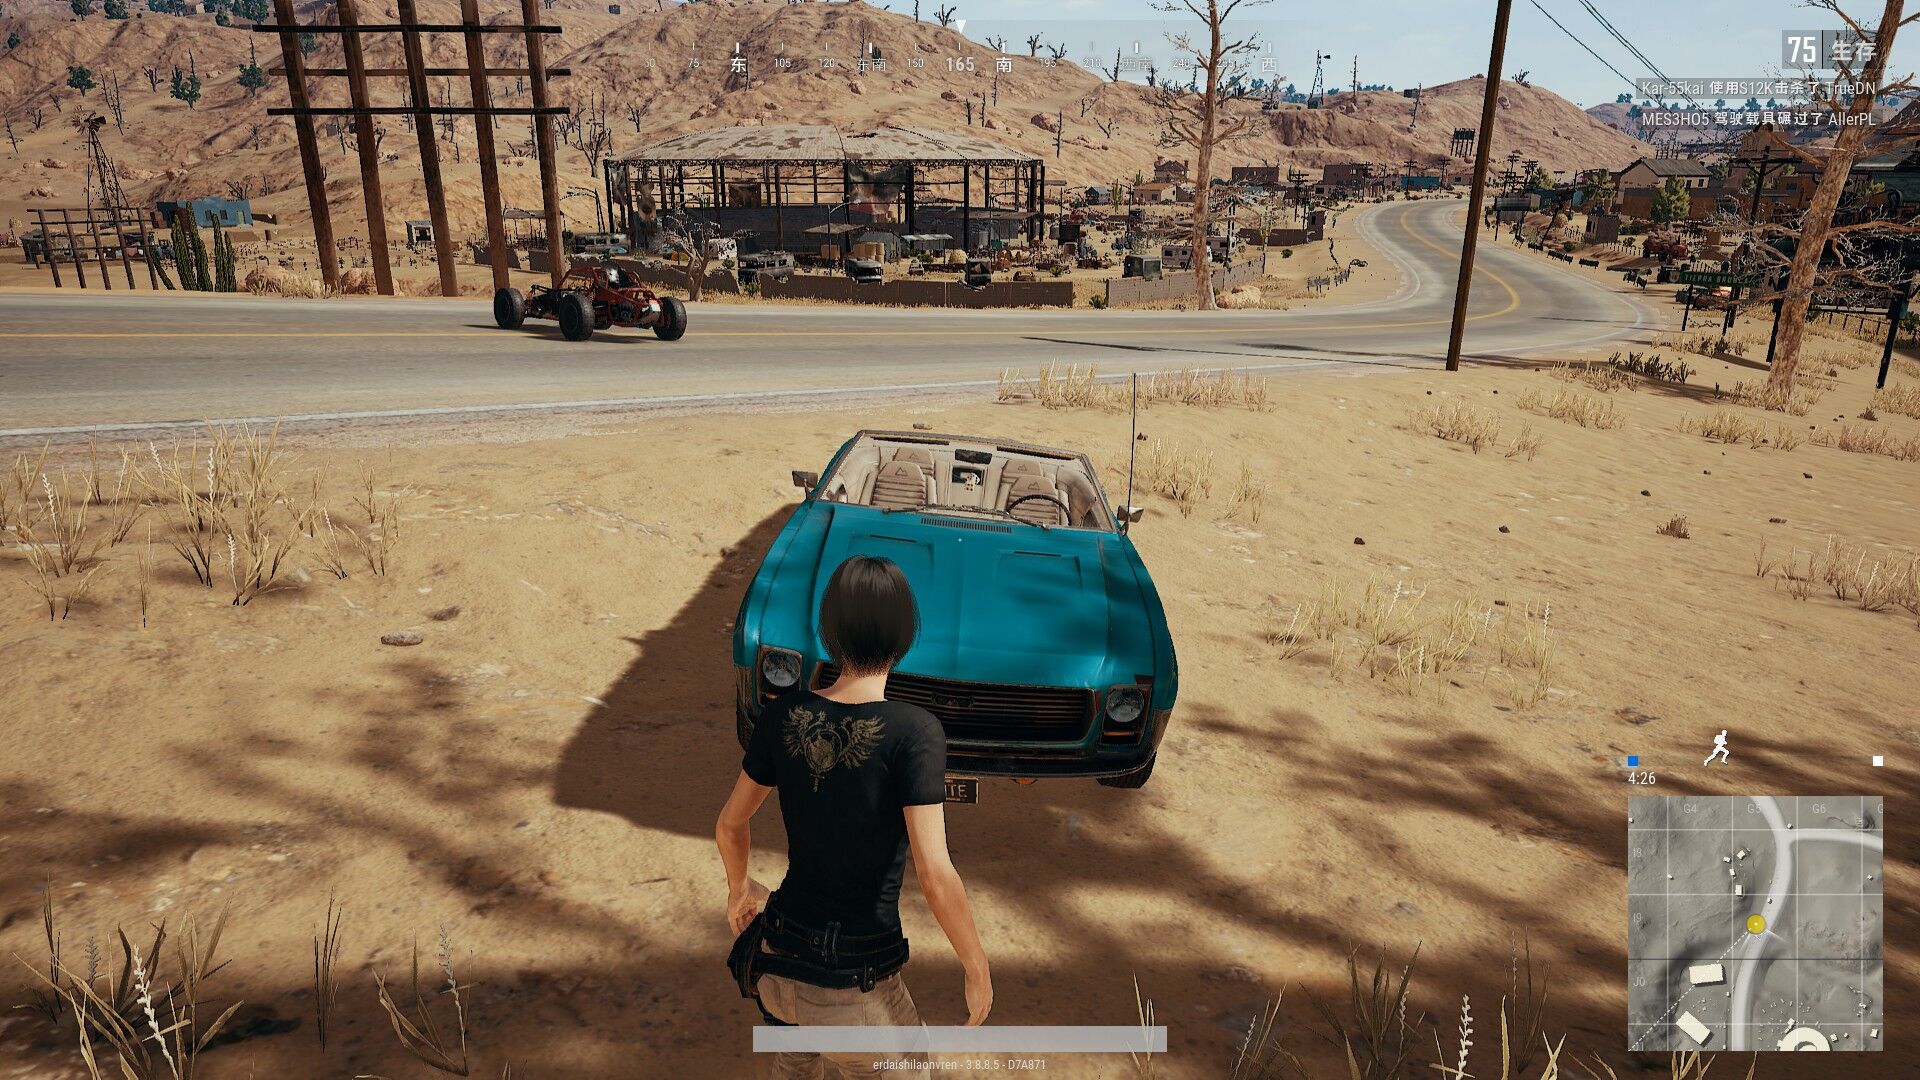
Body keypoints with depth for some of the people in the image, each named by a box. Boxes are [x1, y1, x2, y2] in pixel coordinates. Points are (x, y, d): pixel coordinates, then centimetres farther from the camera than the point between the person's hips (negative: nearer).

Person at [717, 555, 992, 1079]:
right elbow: (934, 876, -23)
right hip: (856, 986, -5)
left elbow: (730, 825, 7)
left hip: (776, 960, 5)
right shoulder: (913, 730, -22)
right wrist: (978, 970, -8)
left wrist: (739, 888, 26)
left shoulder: (783, 715, -7)